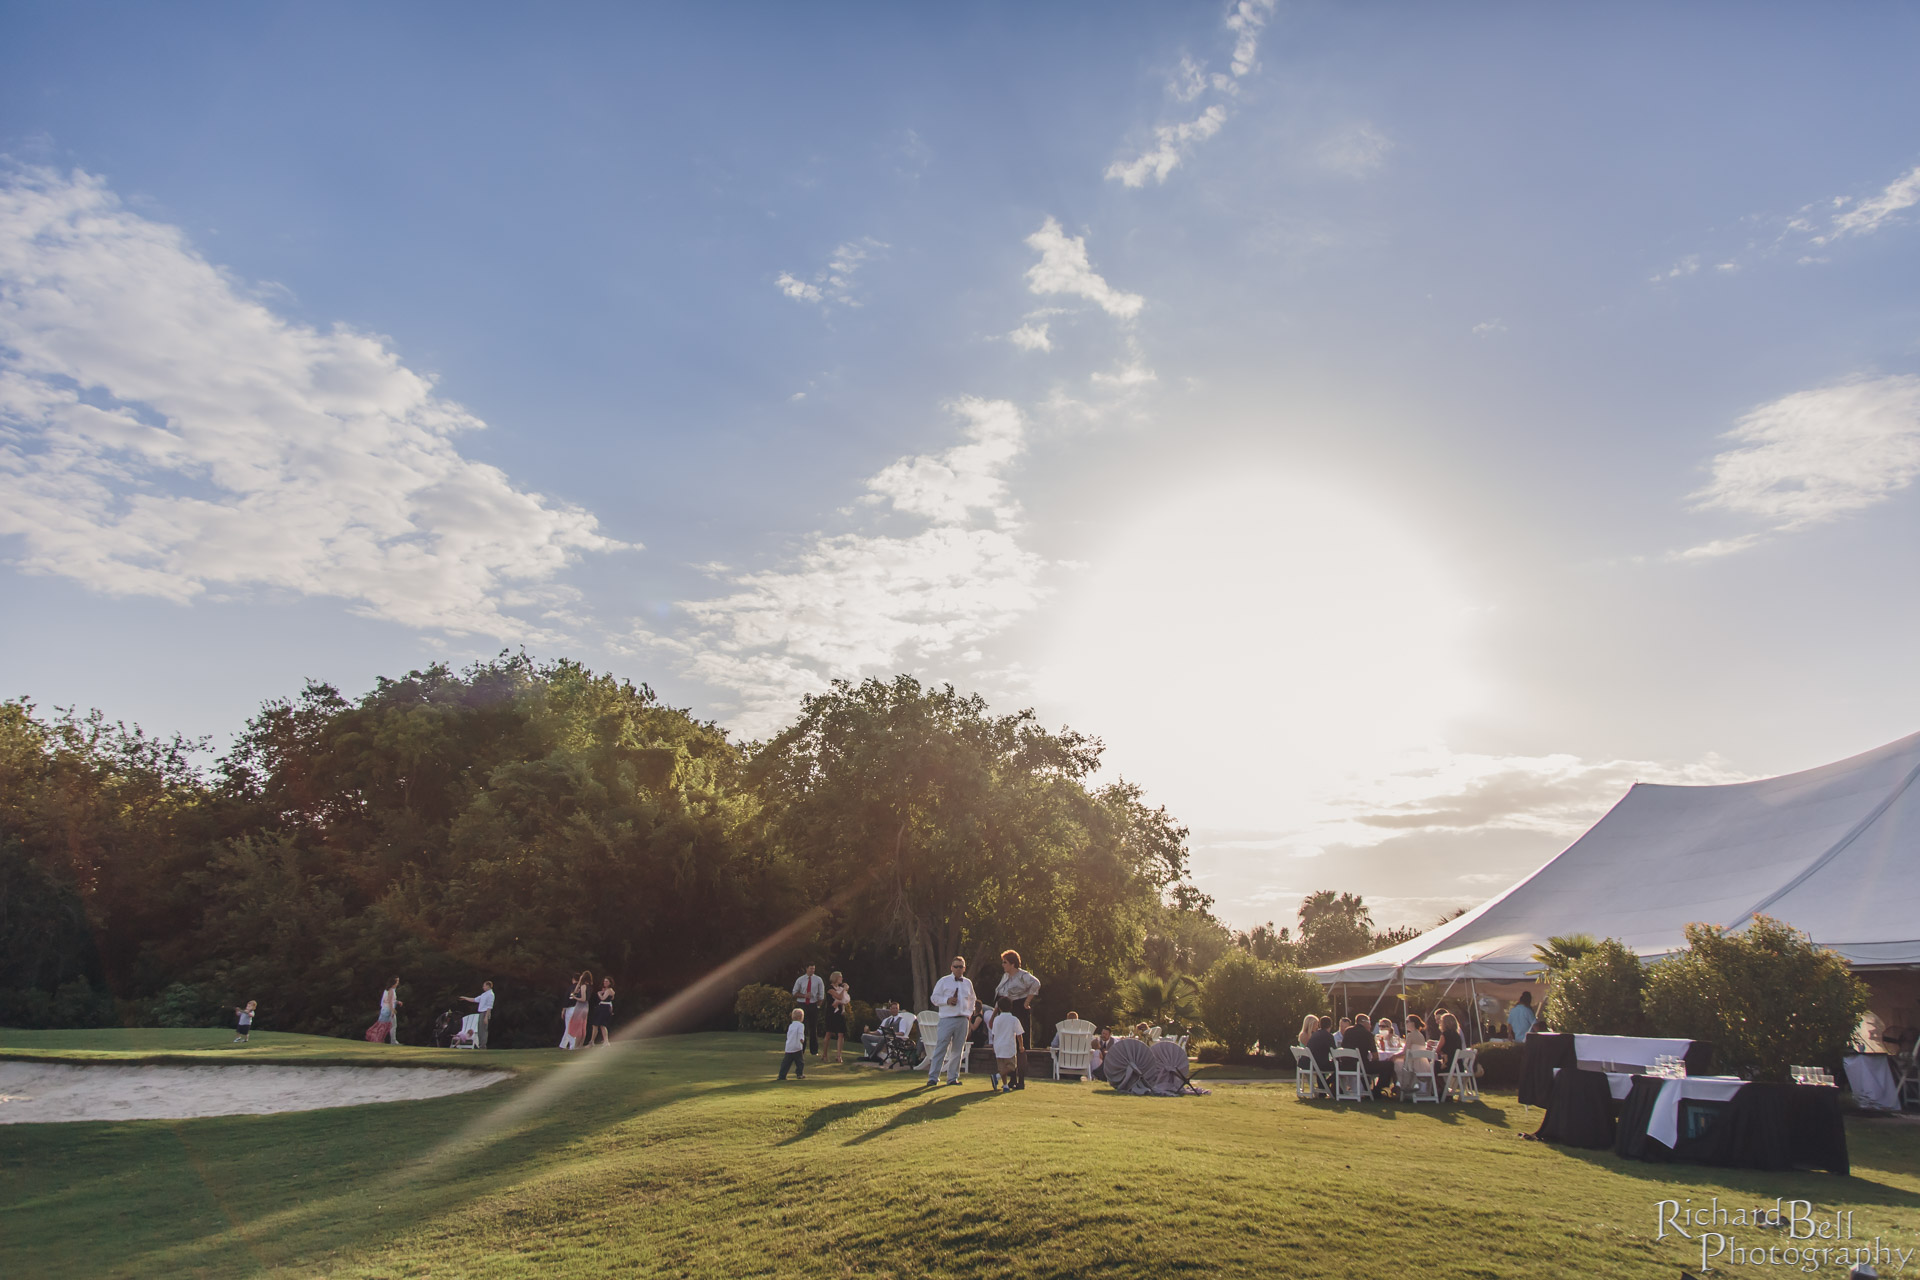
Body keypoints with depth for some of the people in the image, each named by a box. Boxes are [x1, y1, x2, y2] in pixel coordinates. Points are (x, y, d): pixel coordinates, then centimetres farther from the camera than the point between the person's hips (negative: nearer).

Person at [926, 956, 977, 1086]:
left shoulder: (968, 983, 16)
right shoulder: (944, 981, 3)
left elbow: (972, 999, 27)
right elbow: (935, 998, 1)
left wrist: (969, 1013, 14)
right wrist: (947, 1000, -14)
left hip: (963, 1020, 4)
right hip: (947, 1019, -4)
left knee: (958, 1050, 6)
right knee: (940, 1048, -7)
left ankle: (953, 1077, 13)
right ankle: (933, 1077, -4)